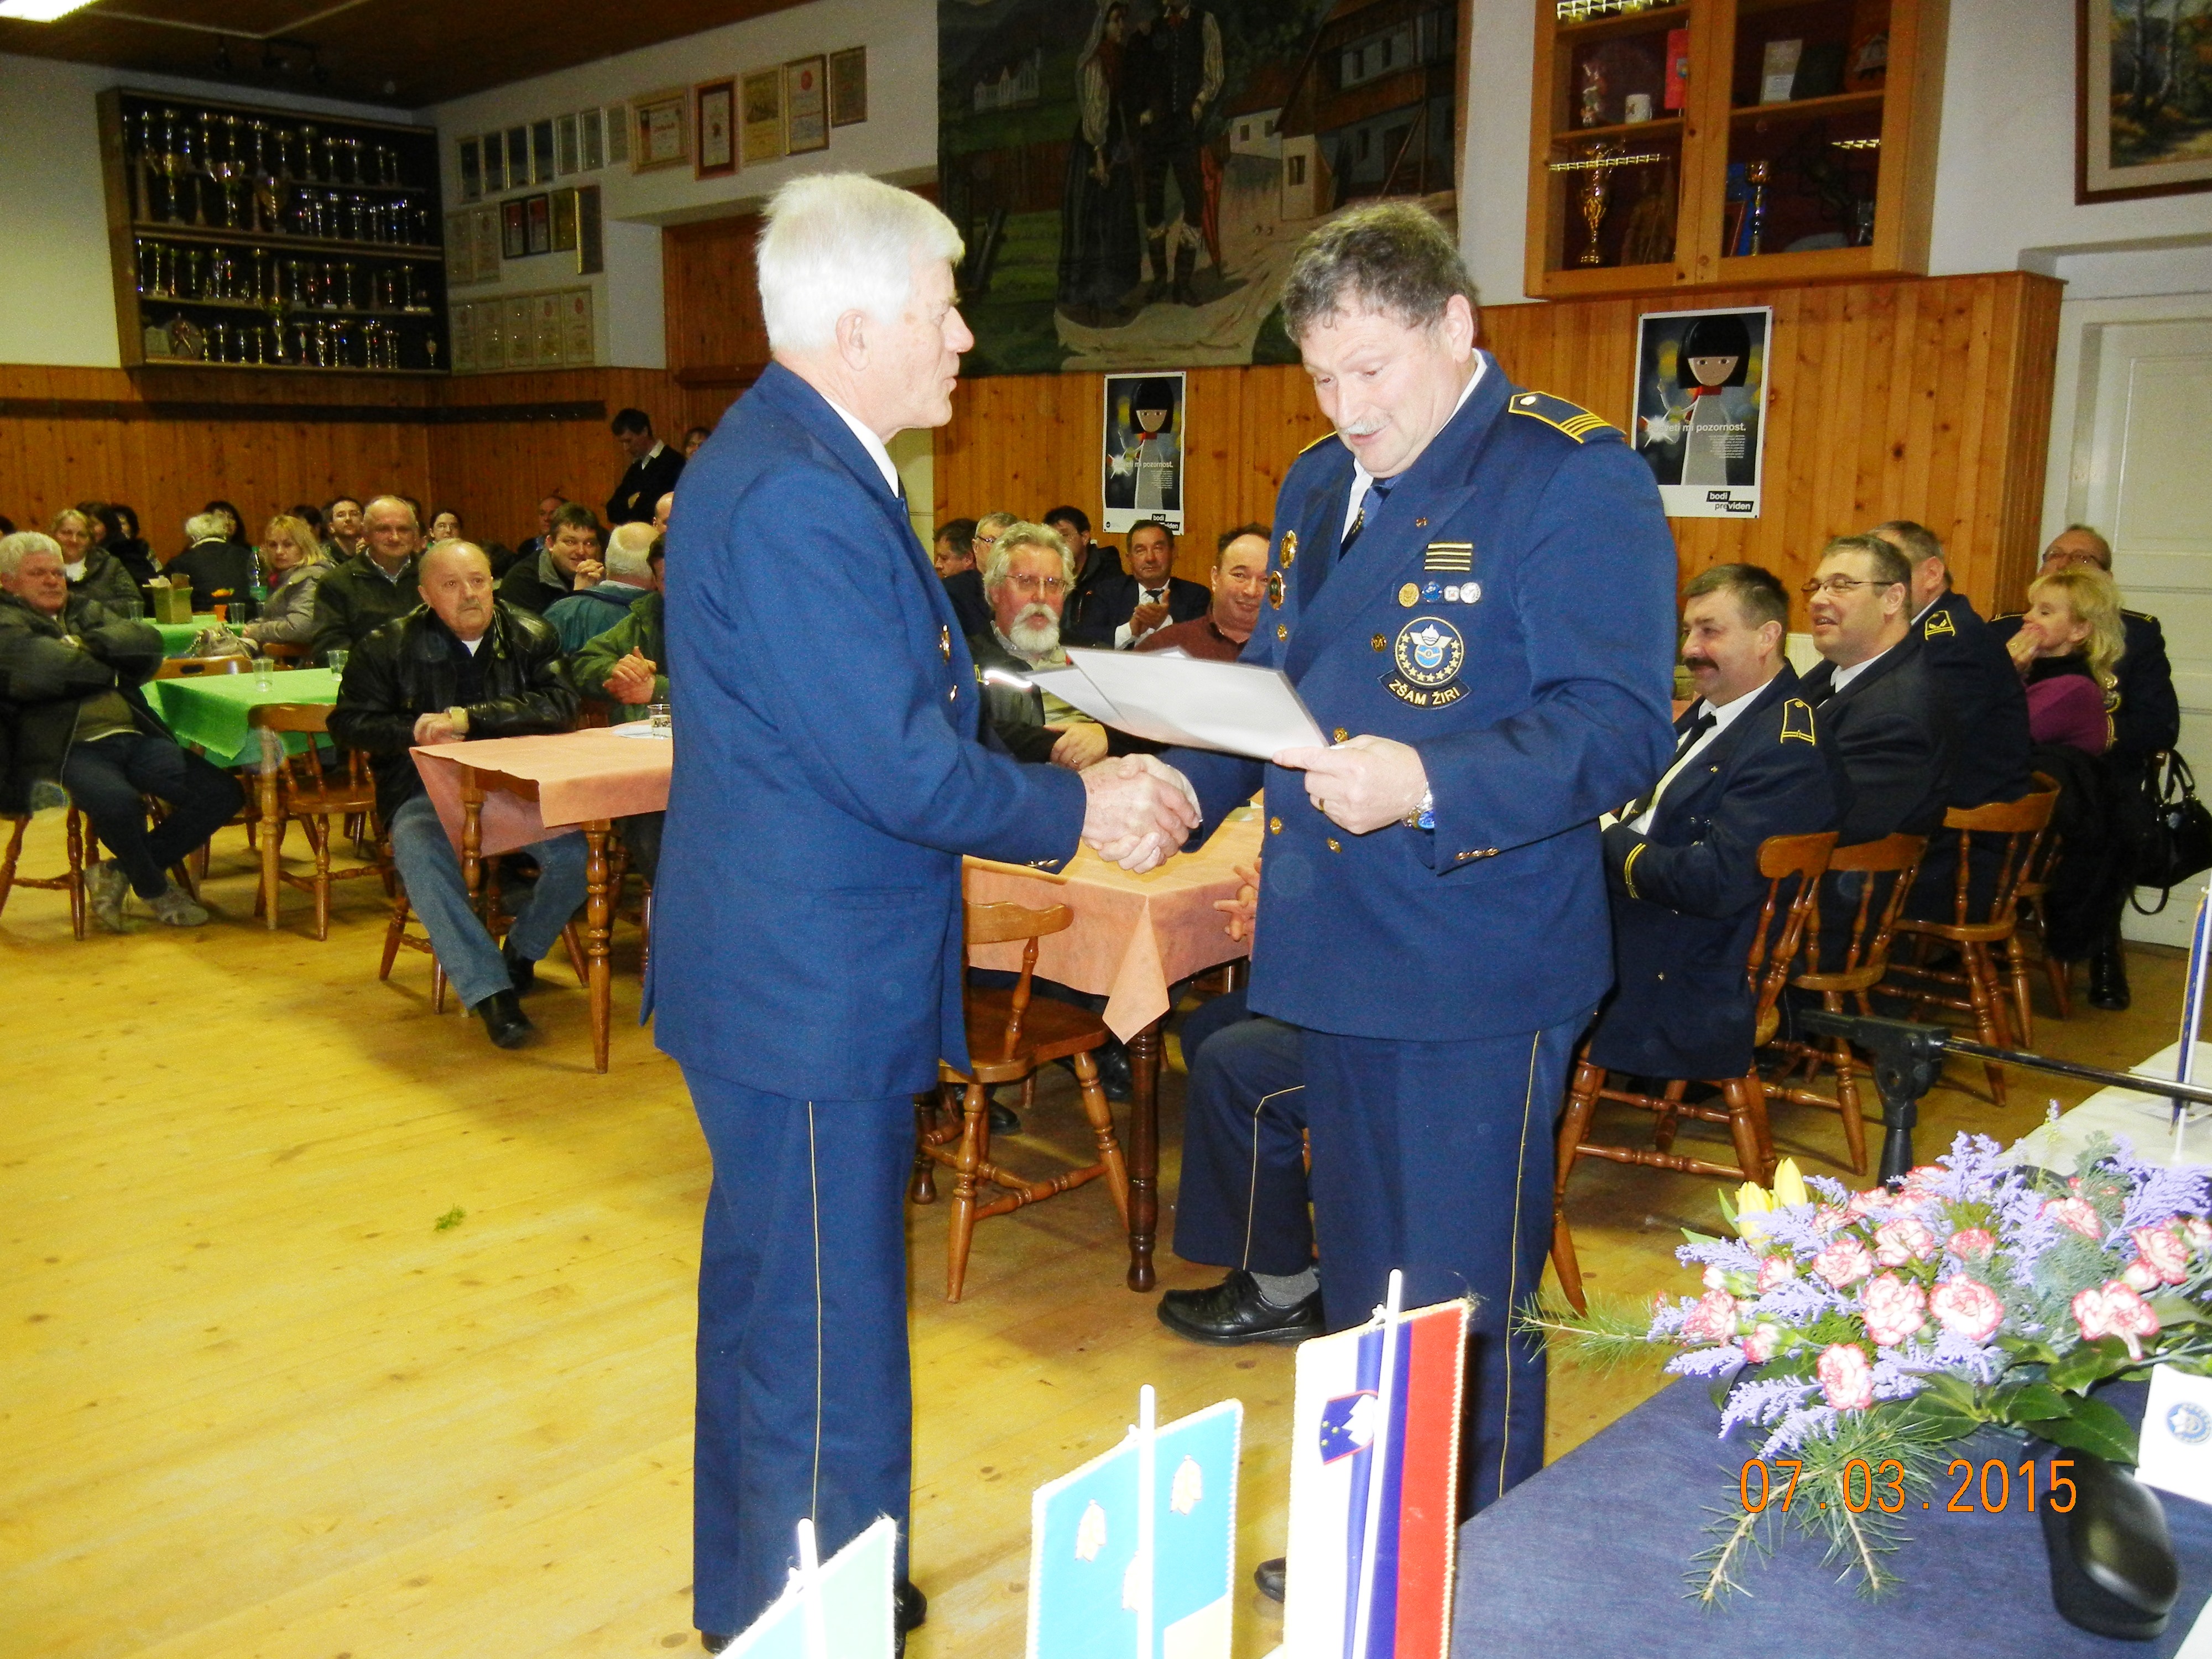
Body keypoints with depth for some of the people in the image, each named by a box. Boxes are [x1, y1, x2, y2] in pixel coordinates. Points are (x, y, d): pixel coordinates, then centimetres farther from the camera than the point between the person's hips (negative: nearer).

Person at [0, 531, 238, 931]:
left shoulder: (86, 611, 25)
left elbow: (149, 642, 8)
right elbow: (46, 670, -13)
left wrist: (89, 643, -4)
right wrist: (112, 670, 3)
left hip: (134, 738, 7)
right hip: (66, 748, -7)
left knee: (223, 792, -10)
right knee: (118, 801, -37)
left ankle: (118, 873, 5)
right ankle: (155, 889, -5)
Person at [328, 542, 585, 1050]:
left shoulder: (530, 637, 4)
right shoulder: (388, 647, 5)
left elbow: (561, 705, -12)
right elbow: (349, 722, 8)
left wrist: (468, 718, -20)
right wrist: (414, 732, -11)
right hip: (426, 792, -1)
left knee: (576, 850, -27)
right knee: (418, 853, -35)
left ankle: (521, 952, 2)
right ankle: (488, 990, -31)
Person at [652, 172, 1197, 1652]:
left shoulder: (798, 462, 11)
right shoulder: (798, 497, -23)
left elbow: (904, 706, 12)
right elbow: (901, 771, -25)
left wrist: (1078, 777, 2)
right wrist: (1079, 812, -9)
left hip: (788, 968, 11)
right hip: (814, 989, -11)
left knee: (770, 1303, 25)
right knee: (825, 1348, 4)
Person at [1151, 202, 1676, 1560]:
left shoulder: (1574, 479, -12)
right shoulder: (1319, 486, 14)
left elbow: (1620, 726, -19)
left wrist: (1430, 785, -33)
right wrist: (1183, 783, 2)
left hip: (1476, 984, -8)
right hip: (1339, 955, 8)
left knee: (1463, 1312, 3)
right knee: (1358, 1290, 21)